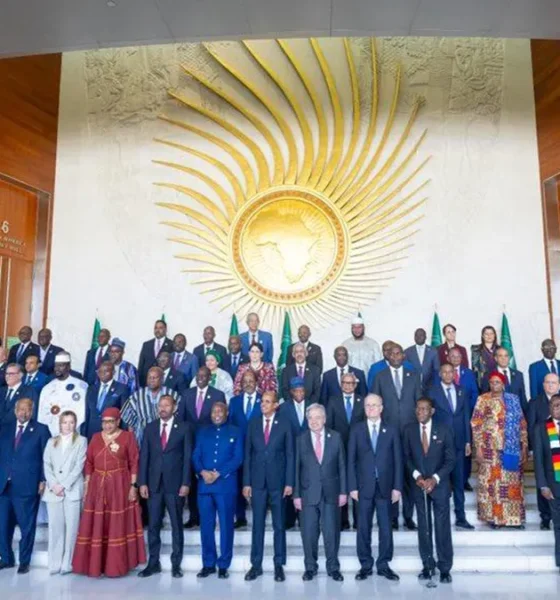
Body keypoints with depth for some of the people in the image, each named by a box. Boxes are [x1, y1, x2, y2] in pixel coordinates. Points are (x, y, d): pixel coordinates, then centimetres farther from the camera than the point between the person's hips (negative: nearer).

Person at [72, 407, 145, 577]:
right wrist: (86, 487, 4)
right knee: (96, 527, 7)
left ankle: (116, 565, 14)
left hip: (120, 487, -3)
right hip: (97, 487, 3)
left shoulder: (127, 437, -2)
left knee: (118, 526, 2)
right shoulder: (95, 438, 9)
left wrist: (133, 486, -10)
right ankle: (94, 564, 19)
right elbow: (89, 463, 9)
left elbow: (134, 463, -4)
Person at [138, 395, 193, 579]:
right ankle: (153, 563, 21)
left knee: (176, 525, 7)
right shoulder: (150, 427, 7)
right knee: (153, 525, 8)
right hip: (154, 483, 3)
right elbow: (144, 456, 6)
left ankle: (176, 564, 18)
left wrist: (186, 483, -9)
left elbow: (188, 457, -4)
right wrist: (142, 482, -1)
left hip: (175, 483, -2)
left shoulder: (184, 428, -1)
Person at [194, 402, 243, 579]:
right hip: (204, 484, 2)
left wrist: (218, 473, -13)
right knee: (206, 525, 6)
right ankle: (208, 564, 18)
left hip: (226, 485, -2)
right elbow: (195, 456, 7)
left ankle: (223, 565, 14)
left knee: (226, 525, 3)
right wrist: (202, 472, -13)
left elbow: (238, 458, -3)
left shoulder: (235, 432, 6)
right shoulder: (203, 432, 14)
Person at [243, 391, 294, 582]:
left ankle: (279, 565, 20)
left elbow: (290, 455, -1)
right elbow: (248, 454, 4)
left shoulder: (284, 425, -1)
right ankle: (256, 565, 20)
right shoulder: (253, 424, 3)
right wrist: (246, 482, 0)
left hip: (278, 481, -1)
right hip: (257, 481, 1)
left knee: (279, 525, 9)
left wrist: (289, 483, -6)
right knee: (258, 524, 9)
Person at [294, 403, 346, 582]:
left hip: (331, 492, 0)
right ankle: (310, 567, 24)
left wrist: (343, 491, -1)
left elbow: (342, 465, 3)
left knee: (331, 531, 6)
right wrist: (296, 494, -3)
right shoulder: (301, 440, 0)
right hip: (308, 493, 0)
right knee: (309, 532, 7)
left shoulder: (335, 437, 1)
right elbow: (297, 468, 0)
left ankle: (333, 567, 23)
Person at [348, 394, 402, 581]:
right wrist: (352, 486, -5)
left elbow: (398, 460, 3)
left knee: (385, 527, 6)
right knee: (363, 527, 6)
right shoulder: (356, 430, 3)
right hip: (364, 486, 0)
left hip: (385, 486, 0)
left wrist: (397, 487, -3)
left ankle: (383, 565, 20)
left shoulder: (392, 431, 4)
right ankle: (365, 565, 19)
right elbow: (351, 460, 1)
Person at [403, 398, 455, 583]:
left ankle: (445, 568, 15)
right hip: (419, 485, 2)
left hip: (439, 484, -1)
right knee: (423, 528, 8)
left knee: (442, 527, 2)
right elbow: (407, 457, 5)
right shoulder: (409, 430, 0)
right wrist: (416, 476, -10)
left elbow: (450, 459, -4)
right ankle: (427, 565, 20)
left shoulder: (444, 430, -5)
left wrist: (435, 478, -14)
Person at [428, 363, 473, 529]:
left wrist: (467, 441, 7)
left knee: (459, 481, 8)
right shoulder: (433, 392, -4)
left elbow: (466, 417, 10)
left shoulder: (461, 391, 8)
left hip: (458, 442, 3)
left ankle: (460, 517, 17)